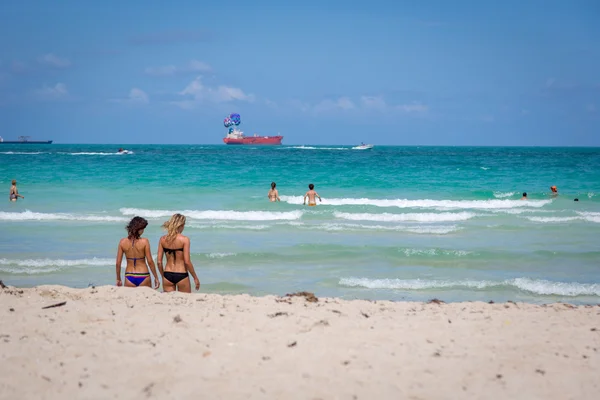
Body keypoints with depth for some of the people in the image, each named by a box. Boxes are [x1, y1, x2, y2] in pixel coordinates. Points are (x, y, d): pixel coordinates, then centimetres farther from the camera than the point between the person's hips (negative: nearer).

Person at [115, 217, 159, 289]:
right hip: (143, 277, -2)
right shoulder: (144, 241, -10)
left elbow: (118, 263, 1)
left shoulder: (123, 242, -2)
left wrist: (118, 279, 12)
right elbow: (150, 261, -8)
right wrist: (156, 278, 2)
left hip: (129, 277, 2)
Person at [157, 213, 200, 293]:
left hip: (167, 275, 4)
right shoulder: (184, 239, -10)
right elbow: (187, 262, -12)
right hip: (181, 275, -4)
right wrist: (195, 278, -2)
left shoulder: (163, 239, 2)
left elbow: (159, 262, 2)